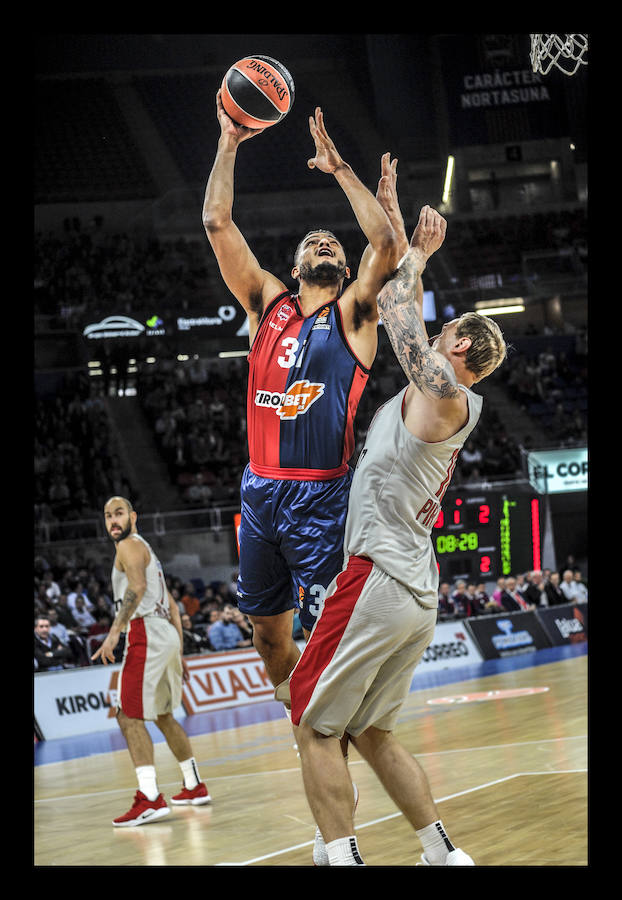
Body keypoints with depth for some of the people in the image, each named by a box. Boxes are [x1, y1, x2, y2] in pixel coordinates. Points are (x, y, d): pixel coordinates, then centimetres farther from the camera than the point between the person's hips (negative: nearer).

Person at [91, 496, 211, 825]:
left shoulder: (129, 545, -2)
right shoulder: (146, 550, 28)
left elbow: (137, 587, -20)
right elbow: (172, 605, 28)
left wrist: (114, 631, -27)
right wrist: (179, 655, 29)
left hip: (146, 633, -10)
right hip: (168, 635, 10)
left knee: (129, 716, -14)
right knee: (163, 715, 23)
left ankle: (150, 798, -27)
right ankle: (194, 786, 30)